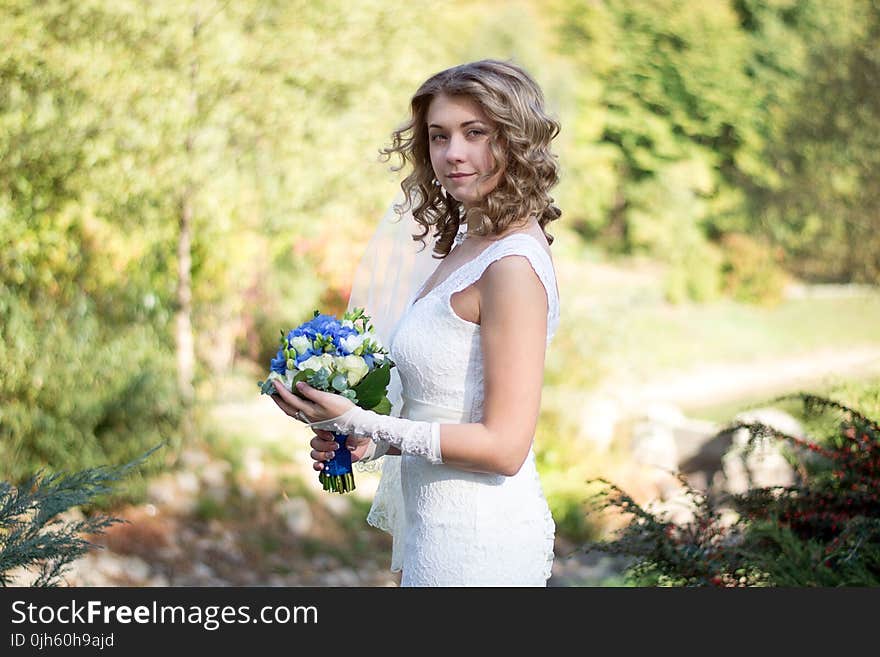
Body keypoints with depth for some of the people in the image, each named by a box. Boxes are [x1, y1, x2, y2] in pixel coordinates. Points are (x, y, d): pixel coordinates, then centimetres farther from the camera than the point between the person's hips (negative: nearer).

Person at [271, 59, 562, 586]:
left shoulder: (513, 266, -20)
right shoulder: (466, 245, 8)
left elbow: (503, 447, -21)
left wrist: (361, 425, -19)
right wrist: (369, 440, 1)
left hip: (473, 542, -9)